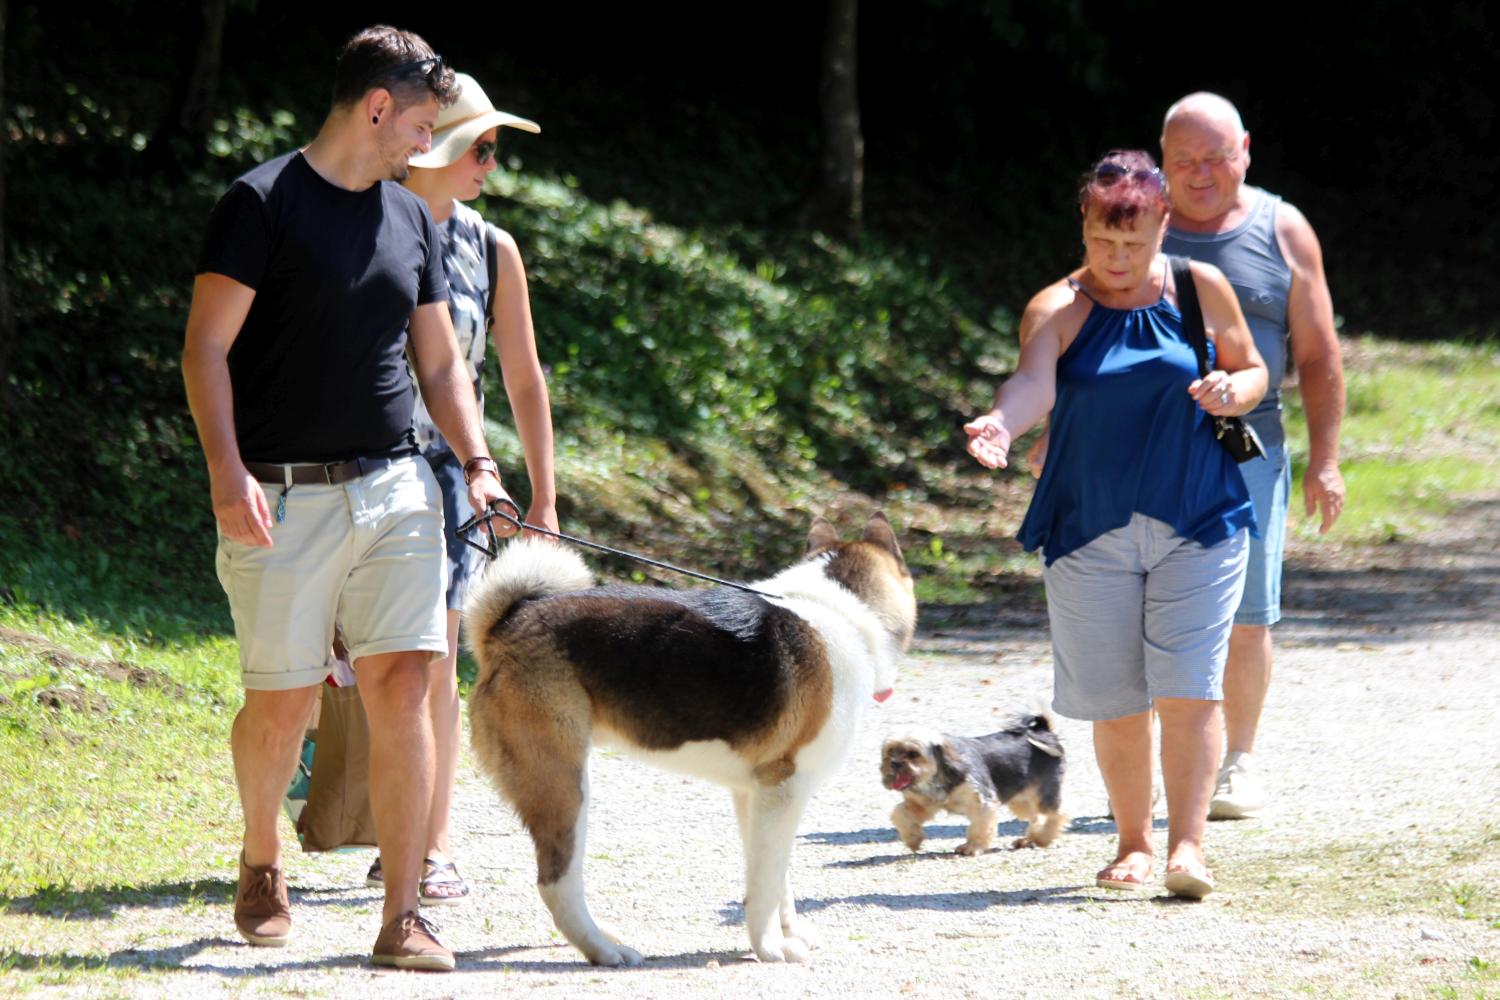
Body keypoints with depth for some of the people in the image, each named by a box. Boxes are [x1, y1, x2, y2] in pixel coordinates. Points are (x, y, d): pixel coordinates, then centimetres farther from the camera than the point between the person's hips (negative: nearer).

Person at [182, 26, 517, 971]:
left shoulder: (412, 219, 15)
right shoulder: (264, 202, -5)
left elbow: (440, 362, 20)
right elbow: (207, 347, -8)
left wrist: (480, 465, 5)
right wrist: (228, 473, -19)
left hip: (395, 489, 5)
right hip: (284, 499, -5)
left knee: (403, 685, -6)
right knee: (282, 702, 1)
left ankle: (402, 916, -5)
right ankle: (262, 863, 29)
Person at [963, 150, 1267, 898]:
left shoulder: (1201, 289, 3)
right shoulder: (1058, 309, -2)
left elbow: (1253, 370, 13)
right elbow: (1035, 381, -21)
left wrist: (1232, 391, -11)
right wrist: (1002, 423, -43)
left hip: (1196, 523, 0)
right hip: (1091, 529, 0)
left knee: (1188, 689, -10)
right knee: (1115, 698, 4)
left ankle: (1188, 844, -10)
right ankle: (1133, 842, 19)